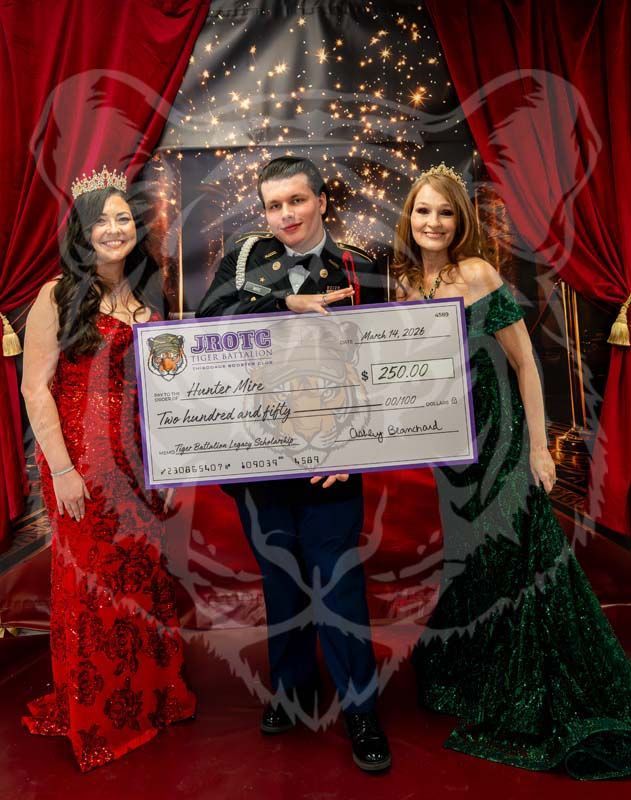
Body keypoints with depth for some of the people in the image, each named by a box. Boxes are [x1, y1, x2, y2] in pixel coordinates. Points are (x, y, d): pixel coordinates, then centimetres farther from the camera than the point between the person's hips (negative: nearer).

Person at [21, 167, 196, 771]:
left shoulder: (146, 297, 10)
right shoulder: (59, 297, -6)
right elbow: (35, 387, -10)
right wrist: (62, 470, -15)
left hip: (140, 459, 5)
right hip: (83, 461, -5)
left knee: (142, 574, 14)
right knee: (92, 582, 7)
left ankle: (148, 697, 35)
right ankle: (93, 715, 30)